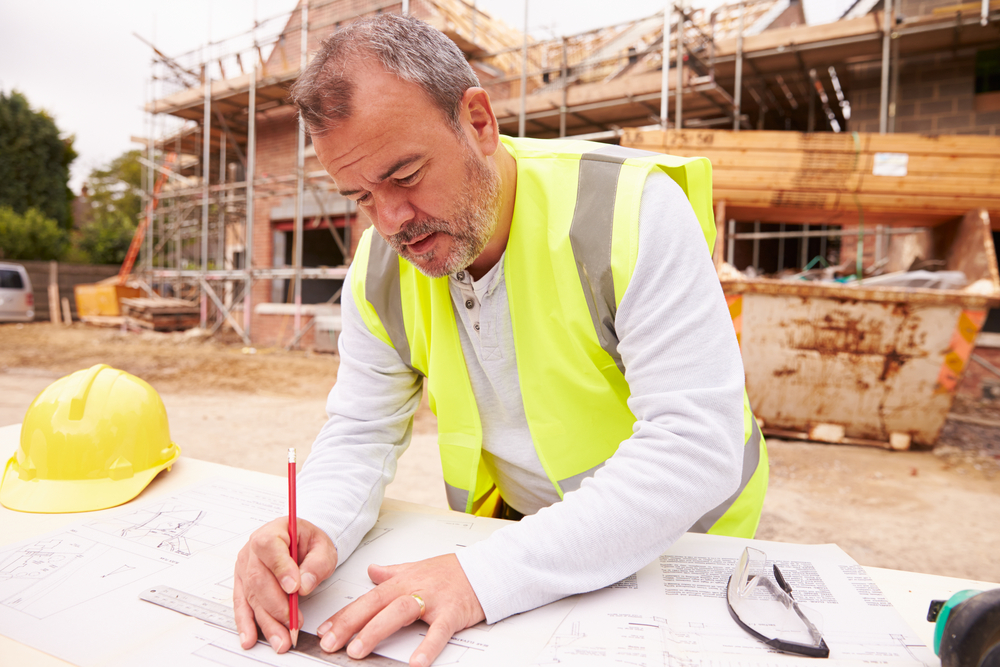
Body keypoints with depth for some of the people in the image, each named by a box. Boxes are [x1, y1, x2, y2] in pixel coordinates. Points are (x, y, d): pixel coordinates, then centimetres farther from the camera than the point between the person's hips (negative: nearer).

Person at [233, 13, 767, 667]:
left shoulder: (632, 209, -25)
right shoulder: (380, 268, -9)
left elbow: (696, 446, -29)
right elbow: (362, 431, -2)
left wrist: (488, 576, -35)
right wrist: (315, 526, -24)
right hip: (517, 532, 2)